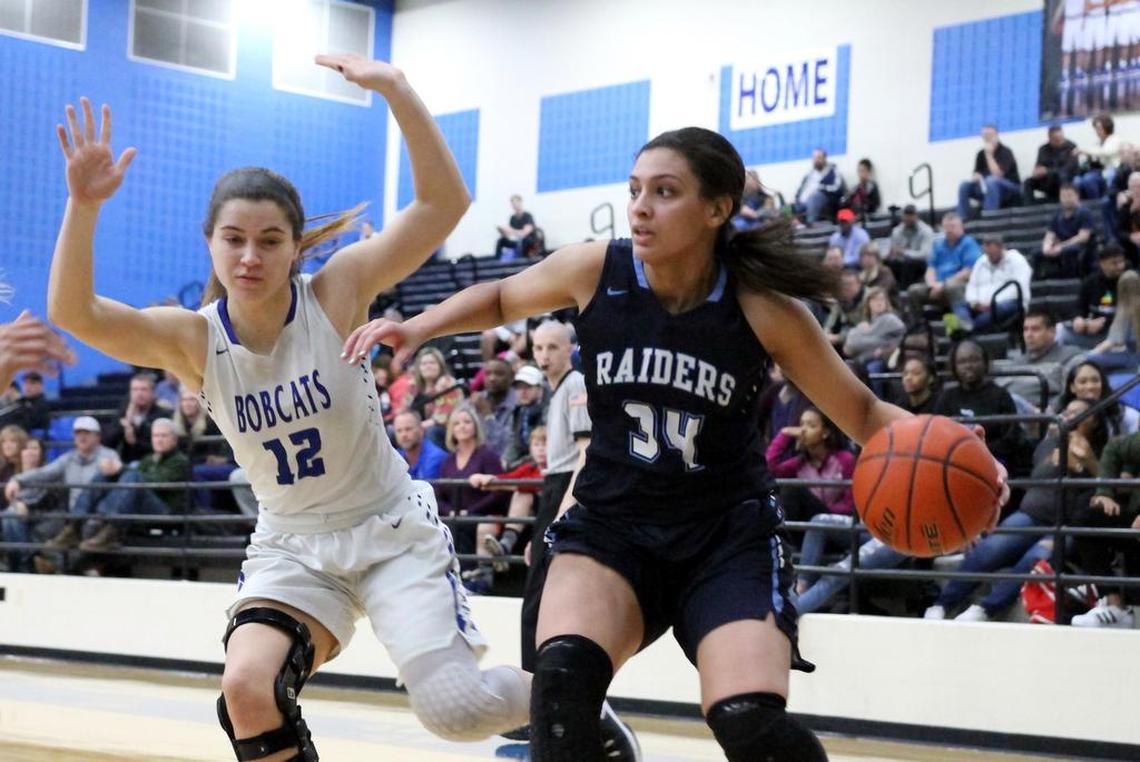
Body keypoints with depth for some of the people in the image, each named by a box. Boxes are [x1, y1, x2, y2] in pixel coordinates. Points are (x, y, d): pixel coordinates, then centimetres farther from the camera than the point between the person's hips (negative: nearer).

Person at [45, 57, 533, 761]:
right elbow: (73, 312, -24)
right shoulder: (195, 340, -9)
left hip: (390, 528, -2)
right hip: (290, 545, 2)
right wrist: (83, 206, -38)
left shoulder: (336, 293, -13)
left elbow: (445, 203, -23)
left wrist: (397, 91, -35)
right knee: (248, 689, -25)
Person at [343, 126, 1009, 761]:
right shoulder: (595, 271, -9)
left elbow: (862, 413, -2)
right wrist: (417, 328, -2)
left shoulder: (762, 308, -13)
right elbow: (501, 299, 14)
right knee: (563, 676, -28)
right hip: (612, 523, 2)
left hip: (727, 535, -2)